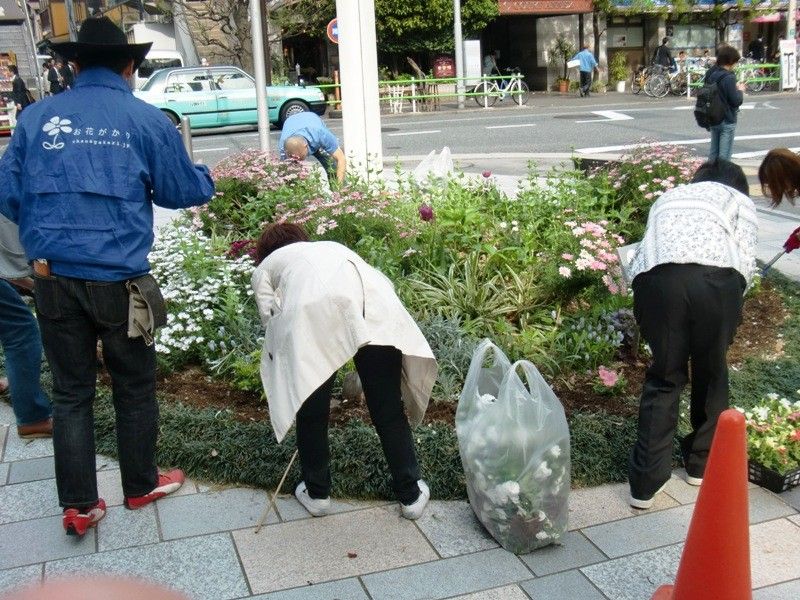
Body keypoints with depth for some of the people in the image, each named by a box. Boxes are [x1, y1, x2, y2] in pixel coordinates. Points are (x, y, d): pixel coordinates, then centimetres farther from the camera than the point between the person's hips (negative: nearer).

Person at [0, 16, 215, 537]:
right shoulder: (147, 120, -3)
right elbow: (182, 191, 4)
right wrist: (206, 180, 26)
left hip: (54, 278, 3)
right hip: (120, 280, -2)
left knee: (71, 392, 14)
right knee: (135, 388, 15)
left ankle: (79, 505, 19)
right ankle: (141, 486, 31)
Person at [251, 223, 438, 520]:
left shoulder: (265, 266, 35)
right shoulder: (331, 246, 44)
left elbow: (273, 321, 22)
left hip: (312, 312, -3)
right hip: (375, 306, 3)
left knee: (312, 412, 18)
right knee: (389, 409, 15)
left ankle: (317, 493, 34)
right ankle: (411, 495, 26)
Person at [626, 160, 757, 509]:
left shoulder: (668, 197, 39)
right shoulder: (739, 200, 29)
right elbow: (745, 262, 14)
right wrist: (729, 308, 28)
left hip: (657, 278, 2)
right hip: (715, 278, -2)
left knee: (664, 378, 15)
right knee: (711, 373, 20)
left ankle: (645, 482, 10)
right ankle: (703, 463, 37)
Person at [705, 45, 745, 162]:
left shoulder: (710, 74, 5)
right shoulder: (729, 77, -19)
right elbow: (736, 101, -19)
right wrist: (740, 90, 1)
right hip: (727, 121, -8)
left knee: (713, 152, 16)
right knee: (724, 155, -2)